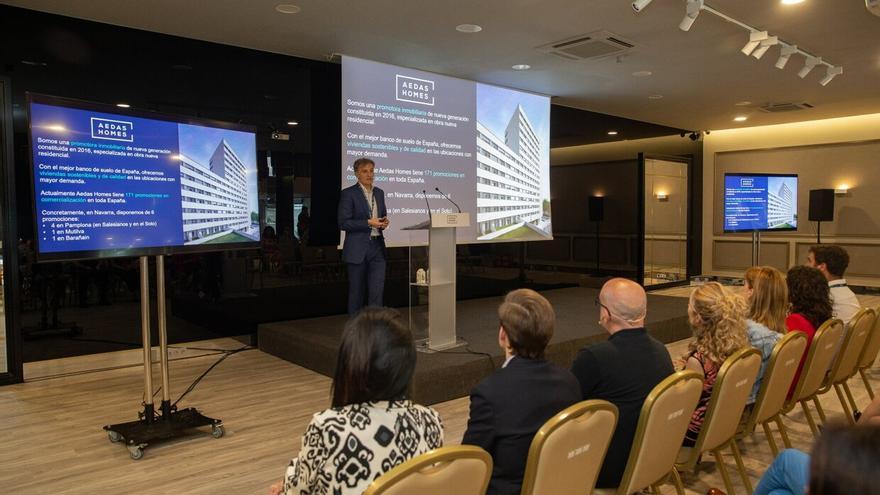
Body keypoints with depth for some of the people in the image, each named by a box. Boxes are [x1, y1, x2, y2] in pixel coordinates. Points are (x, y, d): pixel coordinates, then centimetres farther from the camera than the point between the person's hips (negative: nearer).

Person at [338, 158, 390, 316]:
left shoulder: (379, 193, 12)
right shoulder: (348, 193, -6)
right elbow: (343, 223, -11)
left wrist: (384, 222, 0)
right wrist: (368, 223, -17)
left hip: (377, 247, 5)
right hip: (357, 249, -5)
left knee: (377, 290, -1)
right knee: (356, 292, 5)